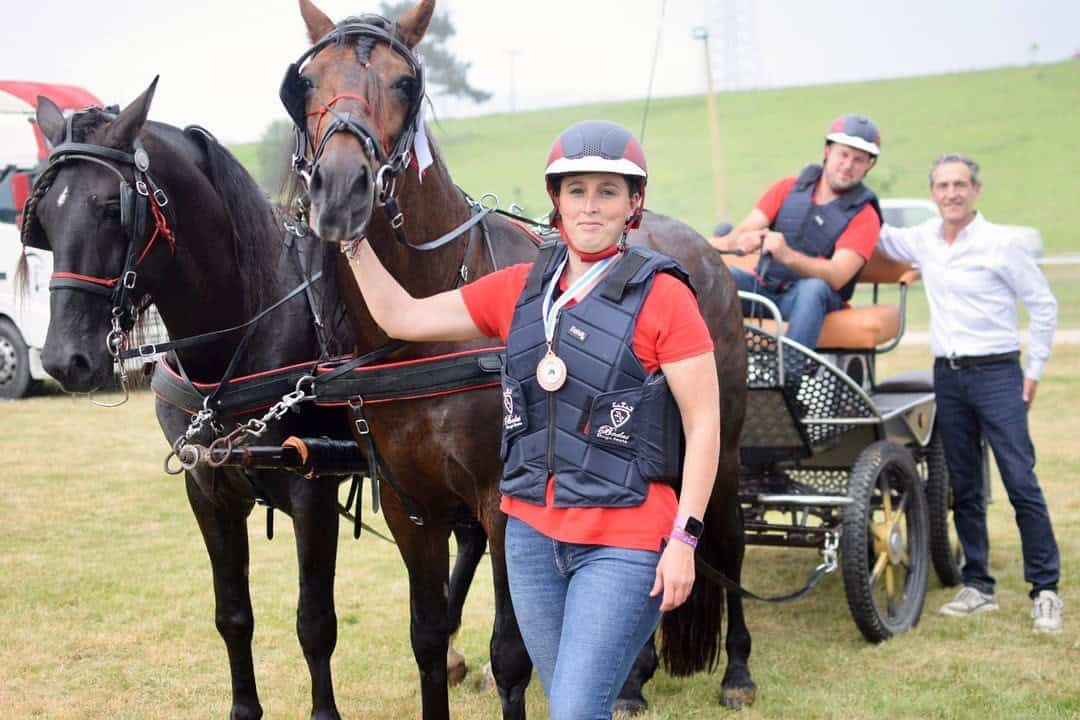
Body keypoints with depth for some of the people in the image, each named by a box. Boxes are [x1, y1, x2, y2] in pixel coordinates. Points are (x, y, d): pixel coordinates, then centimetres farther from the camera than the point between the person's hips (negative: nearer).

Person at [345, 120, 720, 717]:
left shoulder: (662, 296, -9)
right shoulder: (520, 289, 7)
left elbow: (704, 423, -9)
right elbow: (401, 318, 11)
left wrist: (683, 539, -13)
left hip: (624, 543, -6)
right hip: (532, 534, 6)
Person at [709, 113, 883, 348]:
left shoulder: (863, 214, 0)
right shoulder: (787, 189, 12)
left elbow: (837, 276, -15)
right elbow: (745, 230, 0)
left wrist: (788, 256, -33)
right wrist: (745, 240, -27)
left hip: (810, 301, -3)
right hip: (764, 288, 3)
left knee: (814, 287, -37)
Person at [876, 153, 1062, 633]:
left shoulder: (1000, 244, -6)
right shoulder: (922, 241, 8)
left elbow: (1044, 305, 0)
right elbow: (876, 237, 26)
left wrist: (1034, 370, -2)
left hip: (996, 374, -5)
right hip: (947, 376, 5)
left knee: (1021, 483, -8)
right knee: (963, 488, 9)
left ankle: (1045, 590, -3)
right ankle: (977, 586, 17)